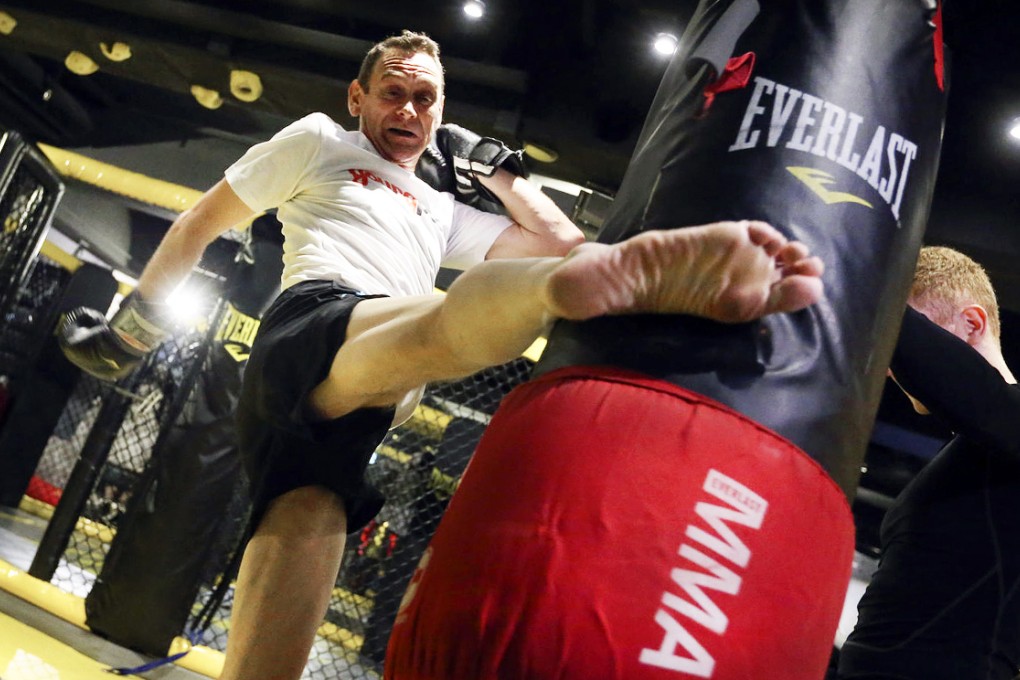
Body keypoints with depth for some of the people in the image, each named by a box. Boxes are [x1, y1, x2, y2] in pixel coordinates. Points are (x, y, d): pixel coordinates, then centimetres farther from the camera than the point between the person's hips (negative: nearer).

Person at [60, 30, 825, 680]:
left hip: (350, 403, 6)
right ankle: (649, 268, -66)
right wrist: (135, 322, 23)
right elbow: (202, 223, 24)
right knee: (437, 326, -37)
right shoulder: (319, 142, 23)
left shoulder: (442, 214, 37)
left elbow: (562, 243, 32)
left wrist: (496, 170, 34)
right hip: (315, 324, -5)